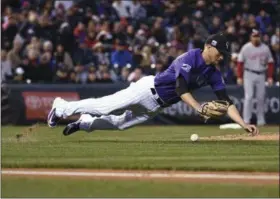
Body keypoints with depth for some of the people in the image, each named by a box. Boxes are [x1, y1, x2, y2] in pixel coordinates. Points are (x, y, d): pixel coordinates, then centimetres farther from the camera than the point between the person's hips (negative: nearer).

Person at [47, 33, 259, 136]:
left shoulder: (214, 74, 0)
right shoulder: (191, 58, -22)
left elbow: (226, 101, -5)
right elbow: (180, 88, -30)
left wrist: (243, 124, -17)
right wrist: (199, 108, -40)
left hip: (156, 106, 7)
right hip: (150, 88, -7)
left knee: (121, 123, 12)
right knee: (105, 106, -4)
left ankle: (83, 123, 32)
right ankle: (62, 107, 13)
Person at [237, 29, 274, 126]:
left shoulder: (265, 48, 5)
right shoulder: (246, 48, -4)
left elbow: (270, 63, 9)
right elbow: (240, 62, -3)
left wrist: (270, 77, 2)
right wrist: (239, 77, -9)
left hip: (261, 75, 3)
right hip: (249, 74, -3)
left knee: (261, 97, 4)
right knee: (249, 96, -10)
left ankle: (261, 120, 13)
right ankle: (246, 120, -9)